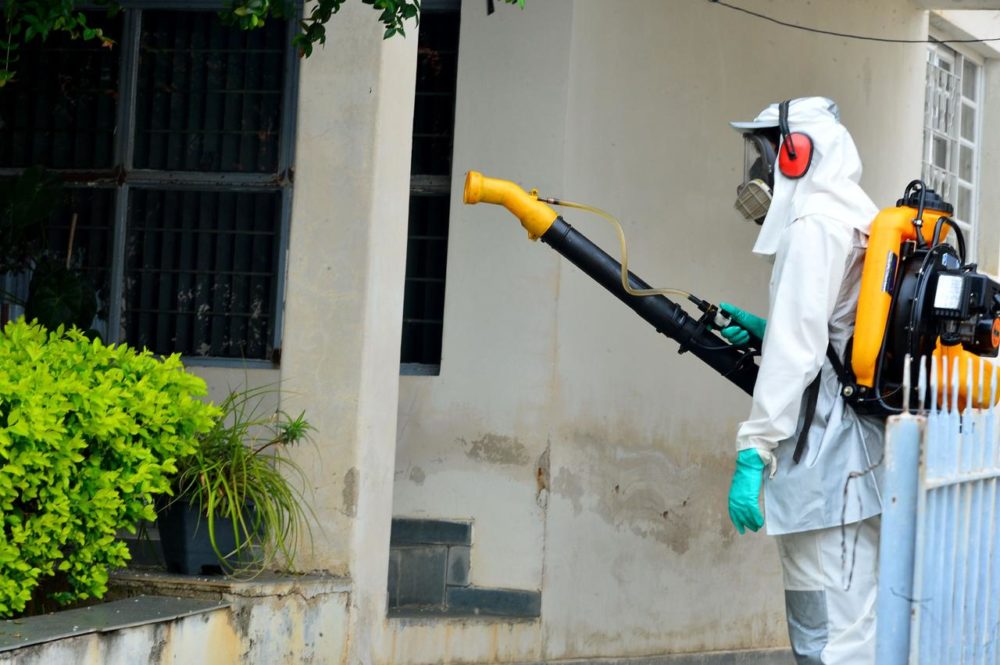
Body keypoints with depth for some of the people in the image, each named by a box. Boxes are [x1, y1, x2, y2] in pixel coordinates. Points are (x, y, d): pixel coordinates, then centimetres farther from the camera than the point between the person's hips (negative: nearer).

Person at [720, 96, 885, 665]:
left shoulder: (816, 224, -9)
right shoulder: (860, 221, 21)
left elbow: (797, 354, -17)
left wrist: (755, 451, -19)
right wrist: (769, 329, 21)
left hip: (826, 461, -10)